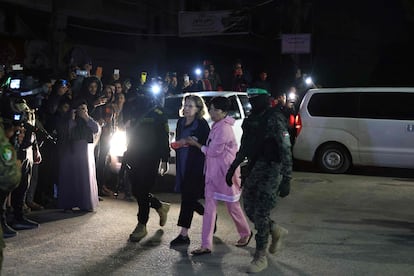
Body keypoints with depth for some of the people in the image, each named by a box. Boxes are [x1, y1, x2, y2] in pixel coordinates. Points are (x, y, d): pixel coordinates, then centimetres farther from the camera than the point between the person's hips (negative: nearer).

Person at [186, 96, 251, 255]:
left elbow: (213, 151, -18)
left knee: (232, 205, 8)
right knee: (209, 207, 3)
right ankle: (206, 245, 3)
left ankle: (246, 233, 32)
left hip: (225, 172, -9)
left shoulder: (224, 128, -19)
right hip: (213, 172, 9)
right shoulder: (216, 126, 11)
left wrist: (196, 144, -7)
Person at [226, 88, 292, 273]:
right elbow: (244, 147, 21)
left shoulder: (275, 119, -13)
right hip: (253, 169, 8)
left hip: (271, 171, -8)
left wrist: (286, 180, -21)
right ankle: (277, 231, 34)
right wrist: (232, 168, 19)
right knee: (250, 210, 9)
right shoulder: (251, 119, 12)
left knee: (261, 213, -7)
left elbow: (285, 151, -16)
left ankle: (261, 256, 6)